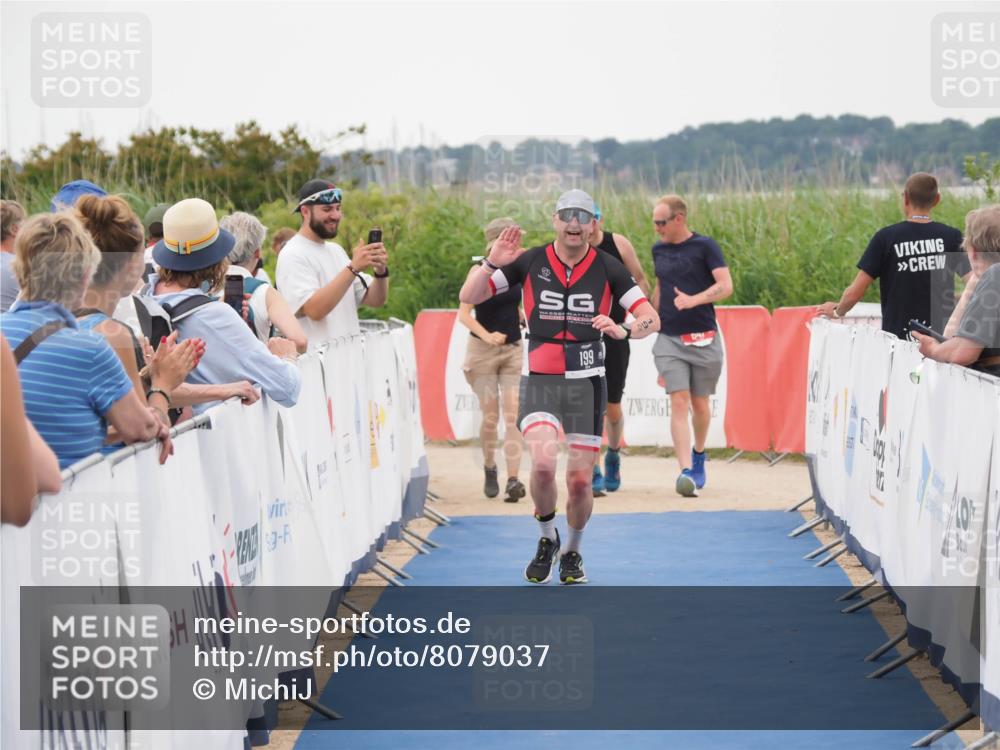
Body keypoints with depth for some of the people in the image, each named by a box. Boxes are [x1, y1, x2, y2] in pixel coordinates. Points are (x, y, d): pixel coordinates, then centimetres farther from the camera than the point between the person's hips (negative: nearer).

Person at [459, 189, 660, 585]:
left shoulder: (607, 268, -1)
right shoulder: (530, 262, 0)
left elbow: (651, 319, -4)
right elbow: (468, 297, 0)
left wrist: (622, 330, -25)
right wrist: (491, 262, -18)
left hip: (587, 383, 1)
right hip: (539, 381, -1)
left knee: (580, 480, 2)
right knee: (543, 463, -23)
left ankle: (572, 553, 29)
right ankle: (547, 539, 5)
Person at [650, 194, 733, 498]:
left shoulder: (705, 246, -3)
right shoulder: (658, 250, 11)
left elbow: (725, 286, -12)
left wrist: (694, 300, -25)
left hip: (703, 338, -2)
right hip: (669, 338, 2)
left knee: (700, 403, 9)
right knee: (679, 402, -11)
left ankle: (698, 454, 36)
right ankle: (686, 471, -19)